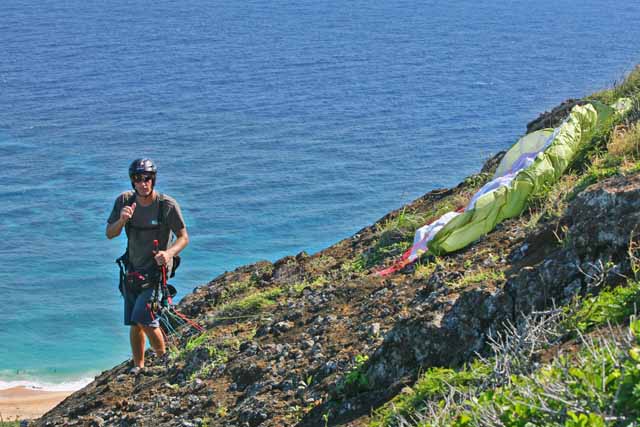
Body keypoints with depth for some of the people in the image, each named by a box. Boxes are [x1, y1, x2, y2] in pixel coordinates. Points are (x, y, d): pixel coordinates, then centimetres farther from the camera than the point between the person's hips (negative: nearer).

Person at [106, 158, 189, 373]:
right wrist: (122, 220, -25)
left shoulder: (168, 205, -16)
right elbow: (110, 234, -3)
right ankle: (138, 367, 27)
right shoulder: (124, 201, -5)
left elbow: (183, 237, -10)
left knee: (144, 319, -18)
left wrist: (169, 253, -31)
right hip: (133, 270, 5)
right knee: (134, 324, 9)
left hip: (157, 270, -5)